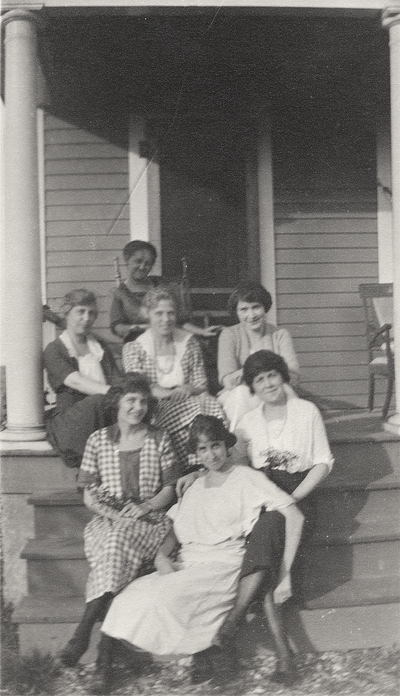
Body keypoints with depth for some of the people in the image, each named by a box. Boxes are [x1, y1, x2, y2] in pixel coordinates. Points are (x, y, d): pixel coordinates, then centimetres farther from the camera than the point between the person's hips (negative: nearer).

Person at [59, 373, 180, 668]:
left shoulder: (159, 439, 8)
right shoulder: (98, 440, 9)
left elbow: (169, 490, 7)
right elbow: (89, 496, 8)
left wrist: (140, 510, -10)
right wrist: (113, 515, -10)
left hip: (150, 520, -1)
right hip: (107, 520, 1)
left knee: (119, 539, -34)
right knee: (114, 544, -33)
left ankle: (83, 632, -38)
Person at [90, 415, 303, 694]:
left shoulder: (247, 479, 2)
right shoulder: (196, 488, 22)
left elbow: (294, 516, -5)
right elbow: (175, 530, 19)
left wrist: (283, 572, -10)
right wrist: (162, 555, -3)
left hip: (223, 565, -5)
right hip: (188, 566, 6)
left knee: (166, 595, -31)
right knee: (130, 595, -20)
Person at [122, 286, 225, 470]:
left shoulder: (189, 342, 13)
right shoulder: (133, 349, 6)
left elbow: (201, 385, 10)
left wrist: (188, 390, -15)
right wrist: (172, 393, -20)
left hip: (191, 403, 3)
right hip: (154, 412, -3)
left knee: (211, 405, -33)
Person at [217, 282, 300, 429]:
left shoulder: (280, 335, 6)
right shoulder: (229, 335, 2)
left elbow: (293, 376, -10)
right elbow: (227, 380, -12)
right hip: (235, 399, -1)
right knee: (242, 392, -34)